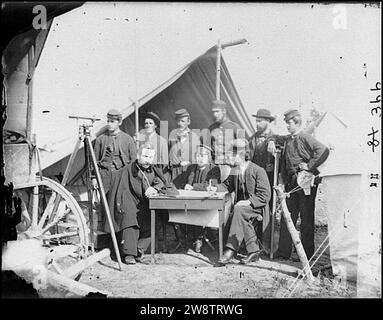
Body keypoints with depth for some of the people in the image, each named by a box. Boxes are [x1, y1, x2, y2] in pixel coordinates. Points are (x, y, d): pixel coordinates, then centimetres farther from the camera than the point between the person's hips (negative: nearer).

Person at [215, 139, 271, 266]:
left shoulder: (258, 170, -8)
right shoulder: (234, 171, 13)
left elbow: (265, 195, -11)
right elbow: (227, 185, 23)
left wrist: (248, 202, -23)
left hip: (257, 207, -5)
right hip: (242, 207, 5)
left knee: (239, 210, -33)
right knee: (242, 219, -28)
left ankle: (231, 250, -35)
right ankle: (253, 251, -16)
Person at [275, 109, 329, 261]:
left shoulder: (305, 138, -9)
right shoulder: (287, 140, 15)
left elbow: (324, 150, -23)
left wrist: (309, 166, -18)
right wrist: (284, 180, 11)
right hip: (291, 183, 8)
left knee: (306, 219, 3)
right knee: (287, 217, 8)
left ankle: (307, 253, 14)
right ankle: (283, 252, 17)